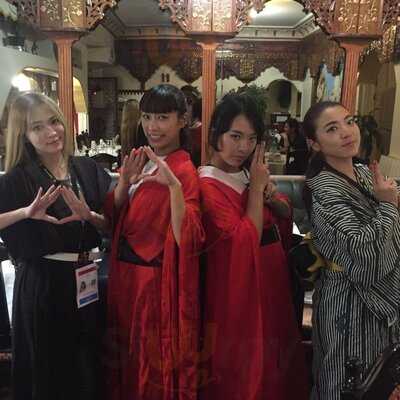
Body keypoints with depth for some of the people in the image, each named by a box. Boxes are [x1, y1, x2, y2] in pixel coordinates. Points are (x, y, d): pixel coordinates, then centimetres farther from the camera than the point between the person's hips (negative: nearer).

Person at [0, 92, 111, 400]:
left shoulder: (87, 168, 0)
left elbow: (110, 222, 1)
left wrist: (89, 216, -17)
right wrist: (26, 212, -25)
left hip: (86, 278, 4)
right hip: (42, 283, -3)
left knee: (88, 364, 20)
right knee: (48, 367, 13)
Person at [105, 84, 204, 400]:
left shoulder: (185, 171, -17)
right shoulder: (139, 158, 4)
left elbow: (187, 240, -26)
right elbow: (114, 218, 4)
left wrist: (174, 186, -36)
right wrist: (124, 184, -13)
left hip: (157, 279, -7)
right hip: (125, 272, 7)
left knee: (156, 358, 14)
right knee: (127, 352, 25)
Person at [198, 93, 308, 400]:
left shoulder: (250, 173, 4)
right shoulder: (208, 185, -20)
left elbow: (286, 214, 9)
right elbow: (246, 240, -26)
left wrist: (268, 193, -11)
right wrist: (257, 186, -19)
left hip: (271, 274, 8)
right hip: (239, 285, -8)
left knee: (272, 356, 25)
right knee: (242, 366, 12)